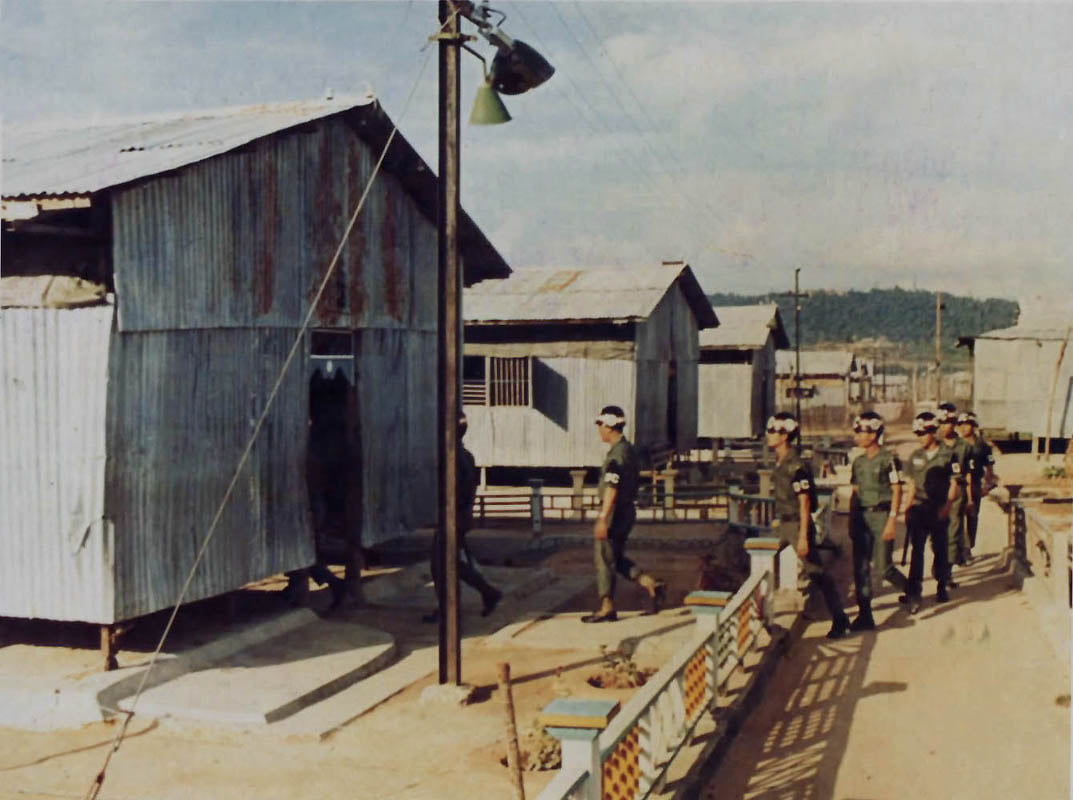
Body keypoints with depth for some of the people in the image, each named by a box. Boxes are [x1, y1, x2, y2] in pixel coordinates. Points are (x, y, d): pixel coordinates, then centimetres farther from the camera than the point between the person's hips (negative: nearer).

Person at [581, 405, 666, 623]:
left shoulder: (617, 454, -18)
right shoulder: (628, 449, 13)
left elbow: (612, 489, -24)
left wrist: (602, 519, -25)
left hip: (615, 513, -10)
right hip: (626, 511, 10)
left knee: (603, 558, 0)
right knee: (616, 558, 17)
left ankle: (607, 608, 7)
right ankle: (652, 585, 10)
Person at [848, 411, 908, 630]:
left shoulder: (889, 459, -8)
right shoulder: (858, 462, 11)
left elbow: (897, 491, -10)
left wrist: (892, 521, -16)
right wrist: (851, 522, 11)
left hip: (881, 515, -6)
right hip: (861, 516, 6)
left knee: (882, 567, -4)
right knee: (861, 567, 1)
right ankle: (865, 615, 6)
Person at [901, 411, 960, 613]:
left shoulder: (948, 455, -1)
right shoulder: (915, 456, 9)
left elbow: (954, 483, -2)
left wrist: (947, 506, -14)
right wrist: (907, 506, 8)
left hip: (939, 510, -2)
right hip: (918, 507, 2)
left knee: (940, 549, 7)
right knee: (917, 549, -7)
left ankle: (941, 587, 26)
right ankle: (913, 593, -10)